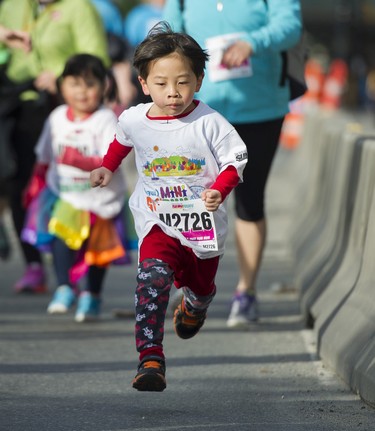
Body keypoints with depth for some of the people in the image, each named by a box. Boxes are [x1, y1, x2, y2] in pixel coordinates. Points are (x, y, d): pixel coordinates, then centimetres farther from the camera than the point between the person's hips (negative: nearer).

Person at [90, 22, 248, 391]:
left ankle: (193, 307, 62)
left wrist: (218, 191, -23)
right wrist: (107, 169, 12)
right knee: (153, 278, -27)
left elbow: (234, 163, -7)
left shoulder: (209, 124, -15)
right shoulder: (133, 120, -6)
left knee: (201, 286, 22)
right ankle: (150, 357, -30)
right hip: (157, 222, 0)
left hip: (203, 222, 0)